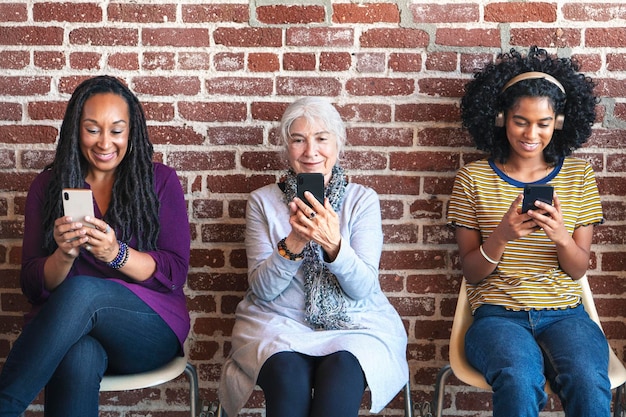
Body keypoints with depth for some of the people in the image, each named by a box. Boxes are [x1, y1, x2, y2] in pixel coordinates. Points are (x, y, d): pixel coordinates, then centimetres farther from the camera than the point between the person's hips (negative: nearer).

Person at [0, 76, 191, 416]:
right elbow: (33, 285, 7)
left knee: (81, 292, -35)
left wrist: (117, 254, -19)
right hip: (63, 328, 0)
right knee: (79, 357, -39)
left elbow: (175, 273, 0)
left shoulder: (159, 181, 7)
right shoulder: (48, 186, 11)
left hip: (152, 331, 0)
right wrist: (64, 255, -15)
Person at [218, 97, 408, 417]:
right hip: (279, 322, 1)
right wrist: (294, 243, -20)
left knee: (341, 369, -34)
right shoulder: (263, 201, 5)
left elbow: (364, 289, -6)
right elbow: (262, 289, -2)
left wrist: (334, 245, -26)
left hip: (353, 324, 0)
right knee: (288, 371, -33)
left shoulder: (363, 200, 3)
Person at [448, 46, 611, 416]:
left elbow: (578, 269, 8)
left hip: (565, 313, 2)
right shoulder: (474, 178, 6)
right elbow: (472, 272, 5)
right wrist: (502, 235, -16)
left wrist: (560, 236, -16)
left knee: (589, 385, -32)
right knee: (520, 383, -35)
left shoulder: (579, 176, 10)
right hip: (498, 315, -1)